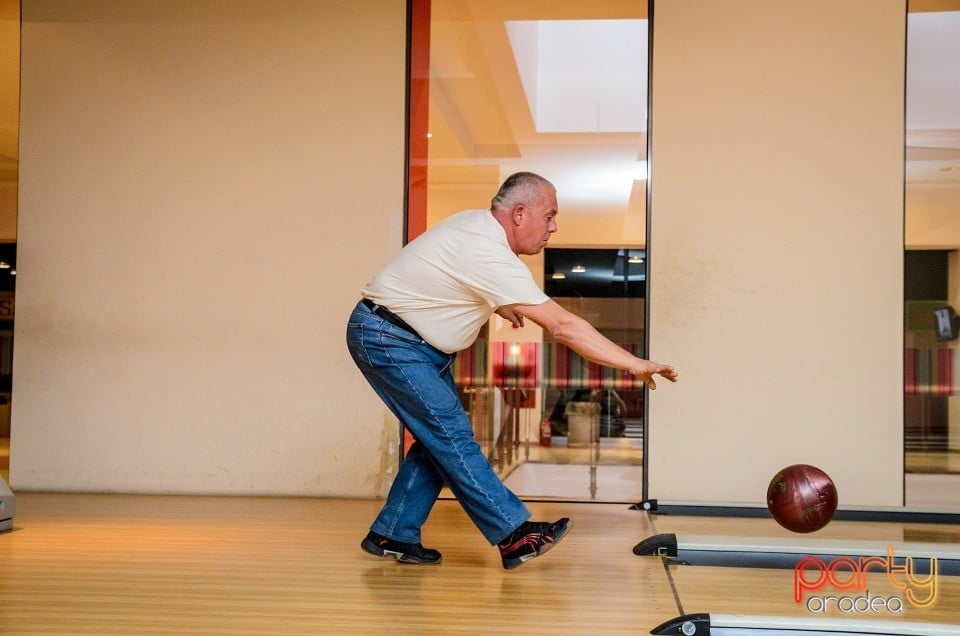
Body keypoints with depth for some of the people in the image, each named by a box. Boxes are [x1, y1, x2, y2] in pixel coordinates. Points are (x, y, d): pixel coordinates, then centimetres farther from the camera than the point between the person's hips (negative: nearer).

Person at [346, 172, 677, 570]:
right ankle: (513, 535, -10)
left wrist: (499, 306, 9)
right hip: (385, 338, -10)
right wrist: (634, 365, -25)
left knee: (438, 438, 6)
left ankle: (392, 536, 13)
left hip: (416, 343, 10)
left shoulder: (477, 224, 3)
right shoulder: (490, 256, -28)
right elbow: (563, 326, -29)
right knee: (451, 432, -12)